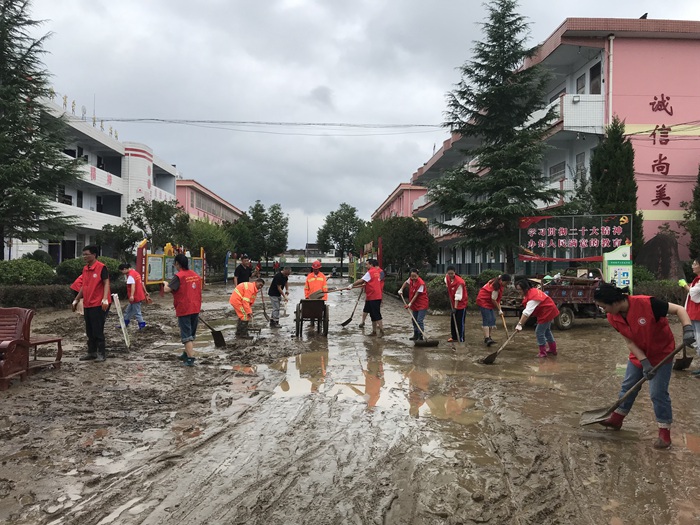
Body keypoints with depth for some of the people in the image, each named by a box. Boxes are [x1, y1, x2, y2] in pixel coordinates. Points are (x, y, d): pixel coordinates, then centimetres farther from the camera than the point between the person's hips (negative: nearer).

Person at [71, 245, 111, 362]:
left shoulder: (101, 267, -10)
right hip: (87, 304, 7)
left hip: (98, 304, -7)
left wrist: (105, 299, -26)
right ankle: (91, 352, 22)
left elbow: (106, 283, -15)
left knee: (98, 330, -3)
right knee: (89, 331, 12)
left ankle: (101, 353, 6)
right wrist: (76, 300, 22)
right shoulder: (85, 269, 12)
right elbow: (83, 286, 20)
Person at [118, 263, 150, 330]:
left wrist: (132, 295, -41)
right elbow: (142, 283, 18)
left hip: (135, 297, -10)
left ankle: (142, 325, 4)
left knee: (136, 312, -1)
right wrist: (145, 292, 25)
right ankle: (125, 323, 27)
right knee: (128, 310, 19)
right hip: (139, 296, 10)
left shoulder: (130, 275, -17)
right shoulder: (135, 273, 11)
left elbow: (133, 285, -31)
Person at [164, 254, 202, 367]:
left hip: (184, 310, -7)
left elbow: (166, 290, -21)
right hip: (195, 309, 7)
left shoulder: (179, 276, -14)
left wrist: (166, 285, 0)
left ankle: (190, 359, -7)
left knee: (186, 335, -3)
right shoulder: (196, 276, 9)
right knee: (192, 334, 18)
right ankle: (187, 354, 31)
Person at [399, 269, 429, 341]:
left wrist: (410, 303, -19)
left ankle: (420, 337, -9)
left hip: (422, 305, -8)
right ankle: (416, 335, 29)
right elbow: (406, 282, 22)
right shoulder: (410, 279, -3)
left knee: (419, 321, -14)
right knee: (414, 320, 16)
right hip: (414, 304, 8)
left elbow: (416, 295, -20)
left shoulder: (421, 283, -24)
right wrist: (401, 289, 11)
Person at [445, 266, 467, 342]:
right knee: (453, 321, 13)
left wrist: (455, 307, -25)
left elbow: (458, 296, -25)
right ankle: (454, 337, 22)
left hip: (461, 304, -8)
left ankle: (461, 339, -1)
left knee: (460, 322, -6)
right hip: (454, 304, 8)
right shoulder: (447, 278, -3)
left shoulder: (459, 282, -26)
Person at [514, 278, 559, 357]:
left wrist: (520, 324, -43)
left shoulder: (532, 296, -32)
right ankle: (553, 350, 38)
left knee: (539, 332, -7)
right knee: (546, 330, 24)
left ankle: (543, 352, 5)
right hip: (549, 311, 11)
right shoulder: (533, 290, -2)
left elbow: (527, 312, -39)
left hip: (547, 312, -11)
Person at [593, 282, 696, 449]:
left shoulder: (647, 303, -34)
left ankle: (664, 432, 12)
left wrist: (688, 329, -40)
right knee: (628, 386, 14)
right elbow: (629, 342, -12)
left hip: (661, 353, -5)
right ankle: (616, 420, 31)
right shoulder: (613, 317, -16)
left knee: (657, 393, -5)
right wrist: (644, 362, -23)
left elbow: (679, 309, -25)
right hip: (638, 355, 5)